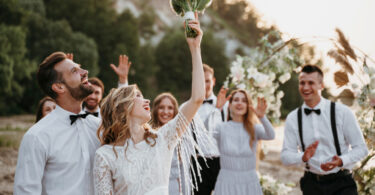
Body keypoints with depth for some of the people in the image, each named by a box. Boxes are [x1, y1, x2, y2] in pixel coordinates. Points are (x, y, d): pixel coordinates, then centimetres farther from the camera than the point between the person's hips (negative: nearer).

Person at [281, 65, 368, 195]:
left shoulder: (342, 112, -5)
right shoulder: (292, 119, 3)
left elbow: (361, 148, -4)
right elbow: (286, 156, 1)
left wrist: (341, 161, -22)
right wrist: (303, 157, -20)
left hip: (341, 184, -2)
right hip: (312, 184, 3)